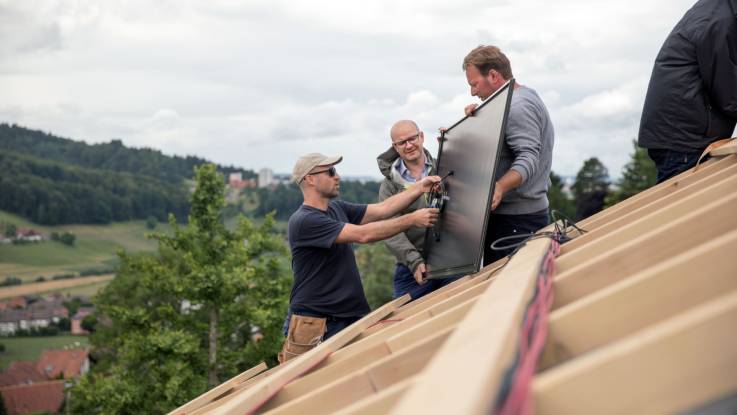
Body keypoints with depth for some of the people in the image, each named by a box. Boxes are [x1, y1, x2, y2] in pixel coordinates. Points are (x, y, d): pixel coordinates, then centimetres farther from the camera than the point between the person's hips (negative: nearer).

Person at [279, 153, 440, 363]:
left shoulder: (337, 209, 13)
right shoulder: (303, 221, -15)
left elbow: (382, 209, 9)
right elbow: (363, 235, -19)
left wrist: (420, 188, 0)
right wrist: (412, 220, -15)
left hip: (350, 318, 7)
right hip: (313, 324, -7)